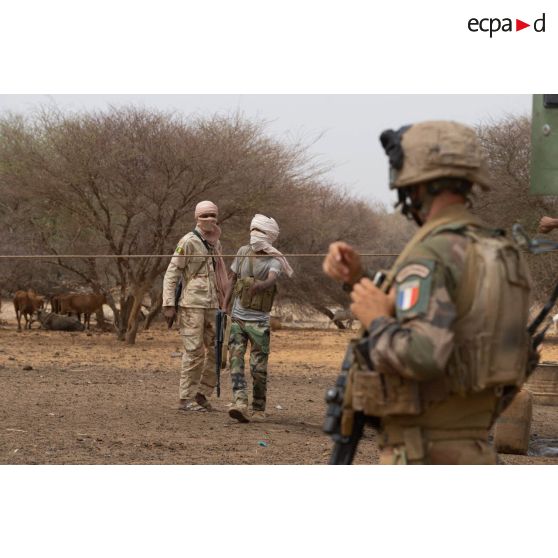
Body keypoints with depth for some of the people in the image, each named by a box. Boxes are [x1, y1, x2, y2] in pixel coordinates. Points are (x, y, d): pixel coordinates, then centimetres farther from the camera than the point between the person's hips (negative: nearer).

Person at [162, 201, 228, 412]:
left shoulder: (215, 243, 15)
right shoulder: (189, 242, -7)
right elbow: (171, 273, -9)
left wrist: (223, 302, 17)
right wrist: (168, 304, -15)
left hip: (212, 306, 7)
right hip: (192, 305, -7)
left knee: (217, 351, 8)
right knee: (194, 352, -7)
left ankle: (202, 394, 18)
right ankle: (186, 399, 0)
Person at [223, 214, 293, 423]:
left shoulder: (274, 260, -9)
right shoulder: (243, 252, 5)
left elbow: (271, 280, -29)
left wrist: (259, 286, -51)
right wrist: (224, 306, 9)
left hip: (259, 321, -4)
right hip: (238, 317, 4)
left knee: (259, 366, 0)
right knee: (235, 359, -12)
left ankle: (258, 409, 15)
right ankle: (240, 403, -21)